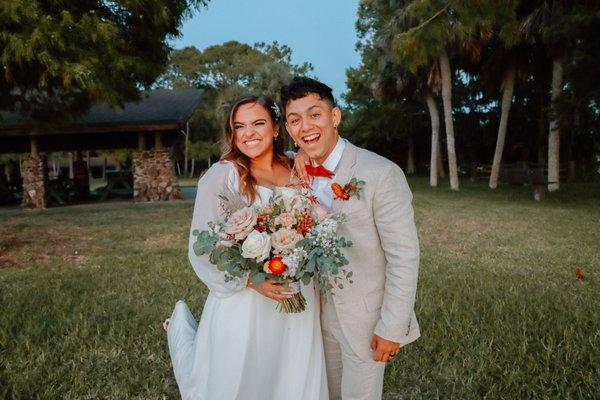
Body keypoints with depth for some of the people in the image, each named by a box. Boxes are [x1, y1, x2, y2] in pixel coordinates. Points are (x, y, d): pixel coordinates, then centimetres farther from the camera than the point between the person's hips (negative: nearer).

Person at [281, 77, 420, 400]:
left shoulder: (382, 174, -21)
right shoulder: (300, 173, -2)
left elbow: (404, 256, -19)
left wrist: (392, 327, -16)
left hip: (366, 318, -5)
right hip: (322, 313, 6)